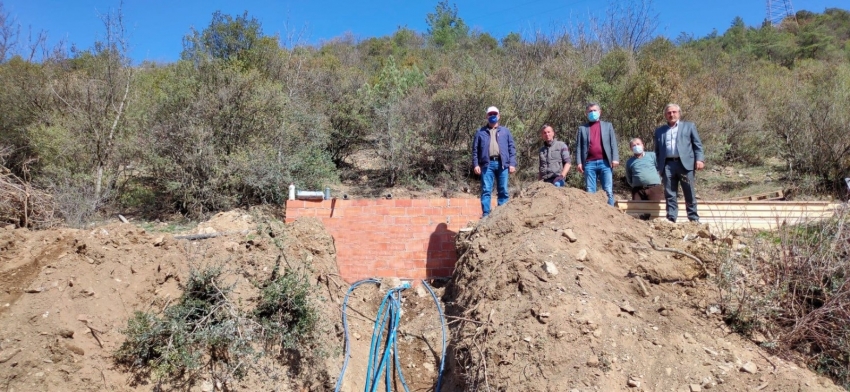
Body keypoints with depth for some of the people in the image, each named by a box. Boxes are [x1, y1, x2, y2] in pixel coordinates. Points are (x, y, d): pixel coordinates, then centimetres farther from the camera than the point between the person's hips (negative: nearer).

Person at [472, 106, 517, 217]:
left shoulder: (505, 131, 17)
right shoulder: (480, 132, 14)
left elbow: (512, 148, 11)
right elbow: (475, 149, 9)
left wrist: (512, 163, 0)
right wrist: (476, 164, -2)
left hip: (502, 164, 1)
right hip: (487, 164, -1)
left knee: (503, 191, 2)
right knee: (486, 190, -4)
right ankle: (485, 214, -3)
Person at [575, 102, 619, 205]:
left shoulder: (607, 125, 17)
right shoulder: (582, 128, 15)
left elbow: (613, 143, 8)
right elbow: (579, 146, 7)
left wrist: (615, 159, -5)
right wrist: (579, 162, -5)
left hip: (605, 162, 0)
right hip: (589, 163, 0)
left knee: (608, 191, -4)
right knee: (590, 192, 1)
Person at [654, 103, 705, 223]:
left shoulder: (689, 126, 14)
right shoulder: (659, 130, 18)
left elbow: (698, 145, 8)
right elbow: (657, 151, 16)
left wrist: (699, 159, -7)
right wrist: (658, 167, 6)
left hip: (685, 164, -2)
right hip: (667, 165, 2)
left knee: (690, 194, 0)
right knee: (670, 195, 2)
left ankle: (694, 219, 6)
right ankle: (671, 219, 4)